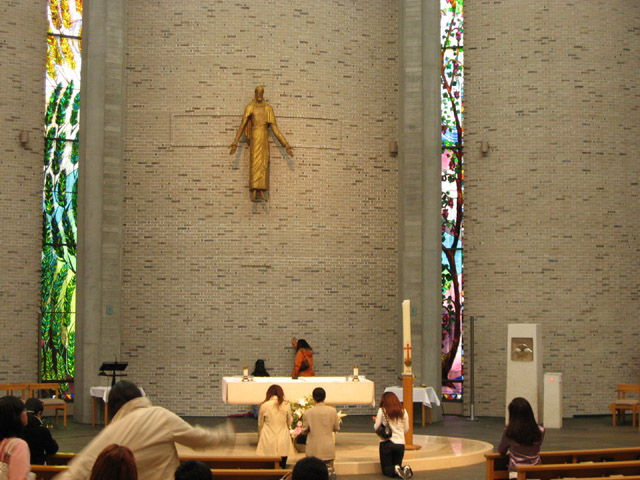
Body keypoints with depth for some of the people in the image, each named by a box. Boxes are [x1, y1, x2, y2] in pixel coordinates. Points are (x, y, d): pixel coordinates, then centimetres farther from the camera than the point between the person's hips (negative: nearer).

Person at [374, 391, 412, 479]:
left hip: (386, 443, -3)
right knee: (397, 465, 18)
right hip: (400, 443, 3)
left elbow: (376, 428, -3)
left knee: (386, 469, 10)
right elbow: (406, 429, 9)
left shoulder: (382, 411, -7)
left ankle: (396, 470, -23)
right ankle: (405, 469, -16)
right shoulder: (403, 411, 2)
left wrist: (376, 420, 17)